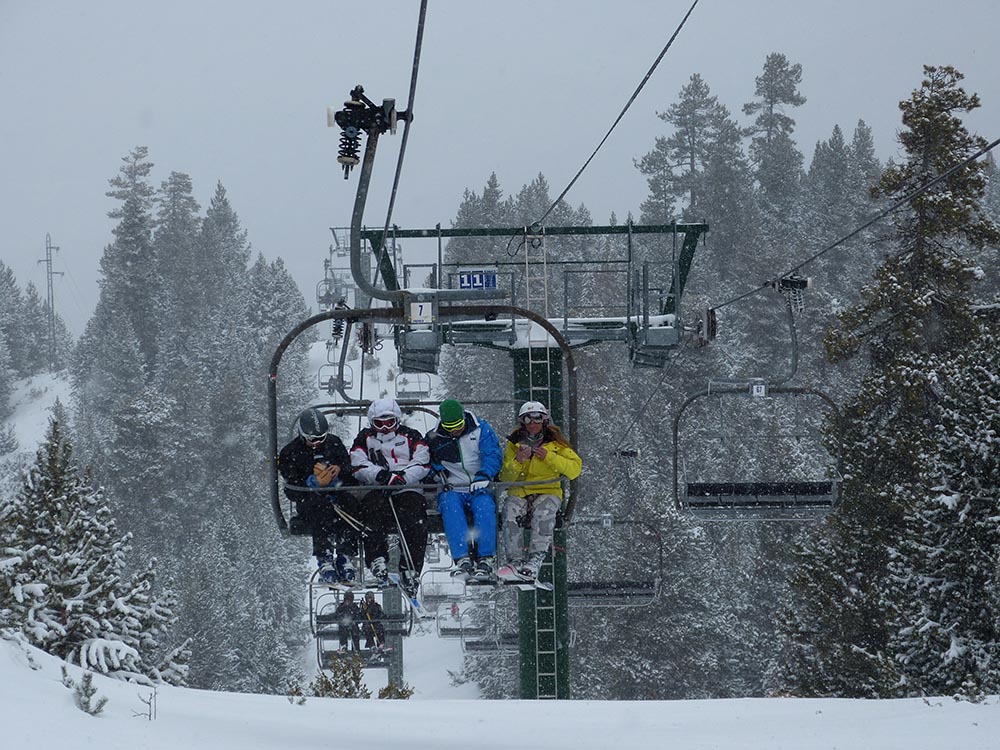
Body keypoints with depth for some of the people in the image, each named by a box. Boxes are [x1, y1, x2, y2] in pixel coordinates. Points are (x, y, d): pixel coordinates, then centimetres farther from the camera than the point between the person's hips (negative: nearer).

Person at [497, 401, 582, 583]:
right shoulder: (514, 444, 10)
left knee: (543, 513, -36)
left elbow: (575, 469, -3)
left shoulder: (555, 443, 7)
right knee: (510, 514, -32)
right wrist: (517, 462, -13)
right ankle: (515, 561, -32)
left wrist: (549, 457, -13)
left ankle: (535, 560, -43)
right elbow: (505, 477, 7)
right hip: (519, 492, 2)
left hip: (548, 492, -1)